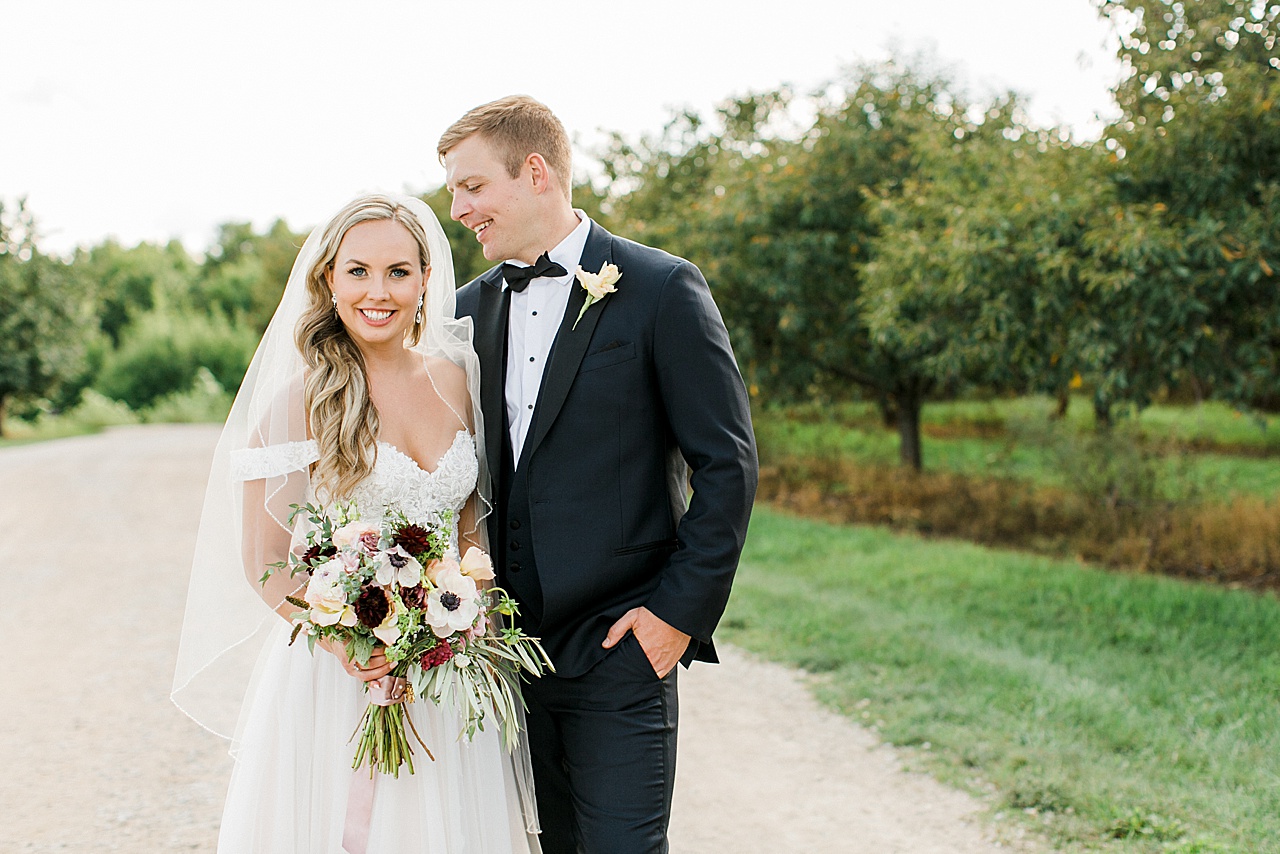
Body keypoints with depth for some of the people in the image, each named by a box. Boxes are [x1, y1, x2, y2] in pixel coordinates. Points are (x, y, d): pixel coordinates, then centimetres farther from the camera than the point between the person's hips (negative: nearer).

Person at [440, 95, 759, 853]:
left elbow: (728, 463, -7)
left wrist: (681, 611, -11)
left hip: (619, 649, -5)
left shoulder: (662, 290, -6)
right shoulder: (472, 307, 11)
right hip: (506, 647, 5)